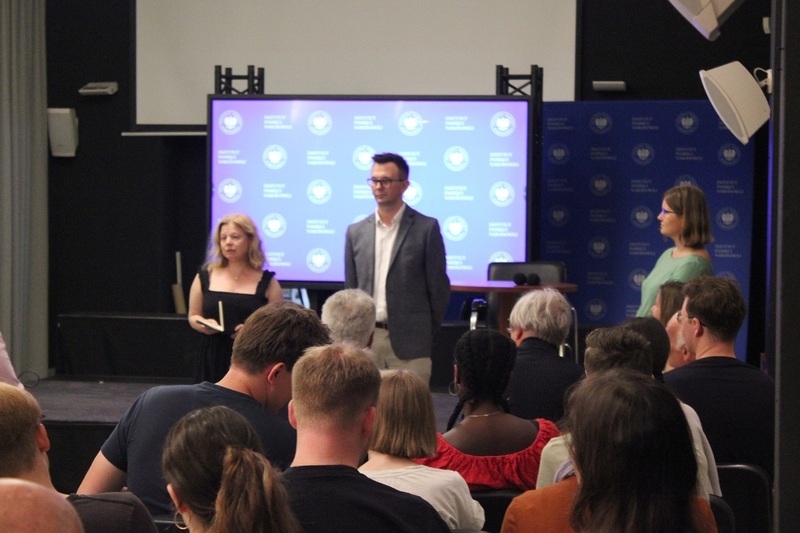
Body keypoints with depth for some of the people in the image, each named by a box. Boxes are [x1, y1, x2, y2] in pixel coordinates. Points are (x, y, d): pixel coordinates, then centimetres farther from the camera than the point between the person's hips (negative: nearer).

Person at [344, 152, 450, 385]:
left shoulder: (426, 228, -1)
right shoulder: (356, 232, 11)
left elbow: (438, 287, 1)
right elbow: (350, 288, 15)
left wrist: (427, 333, 3)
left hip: (409, 342, -3)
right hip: (365, 340, 3)